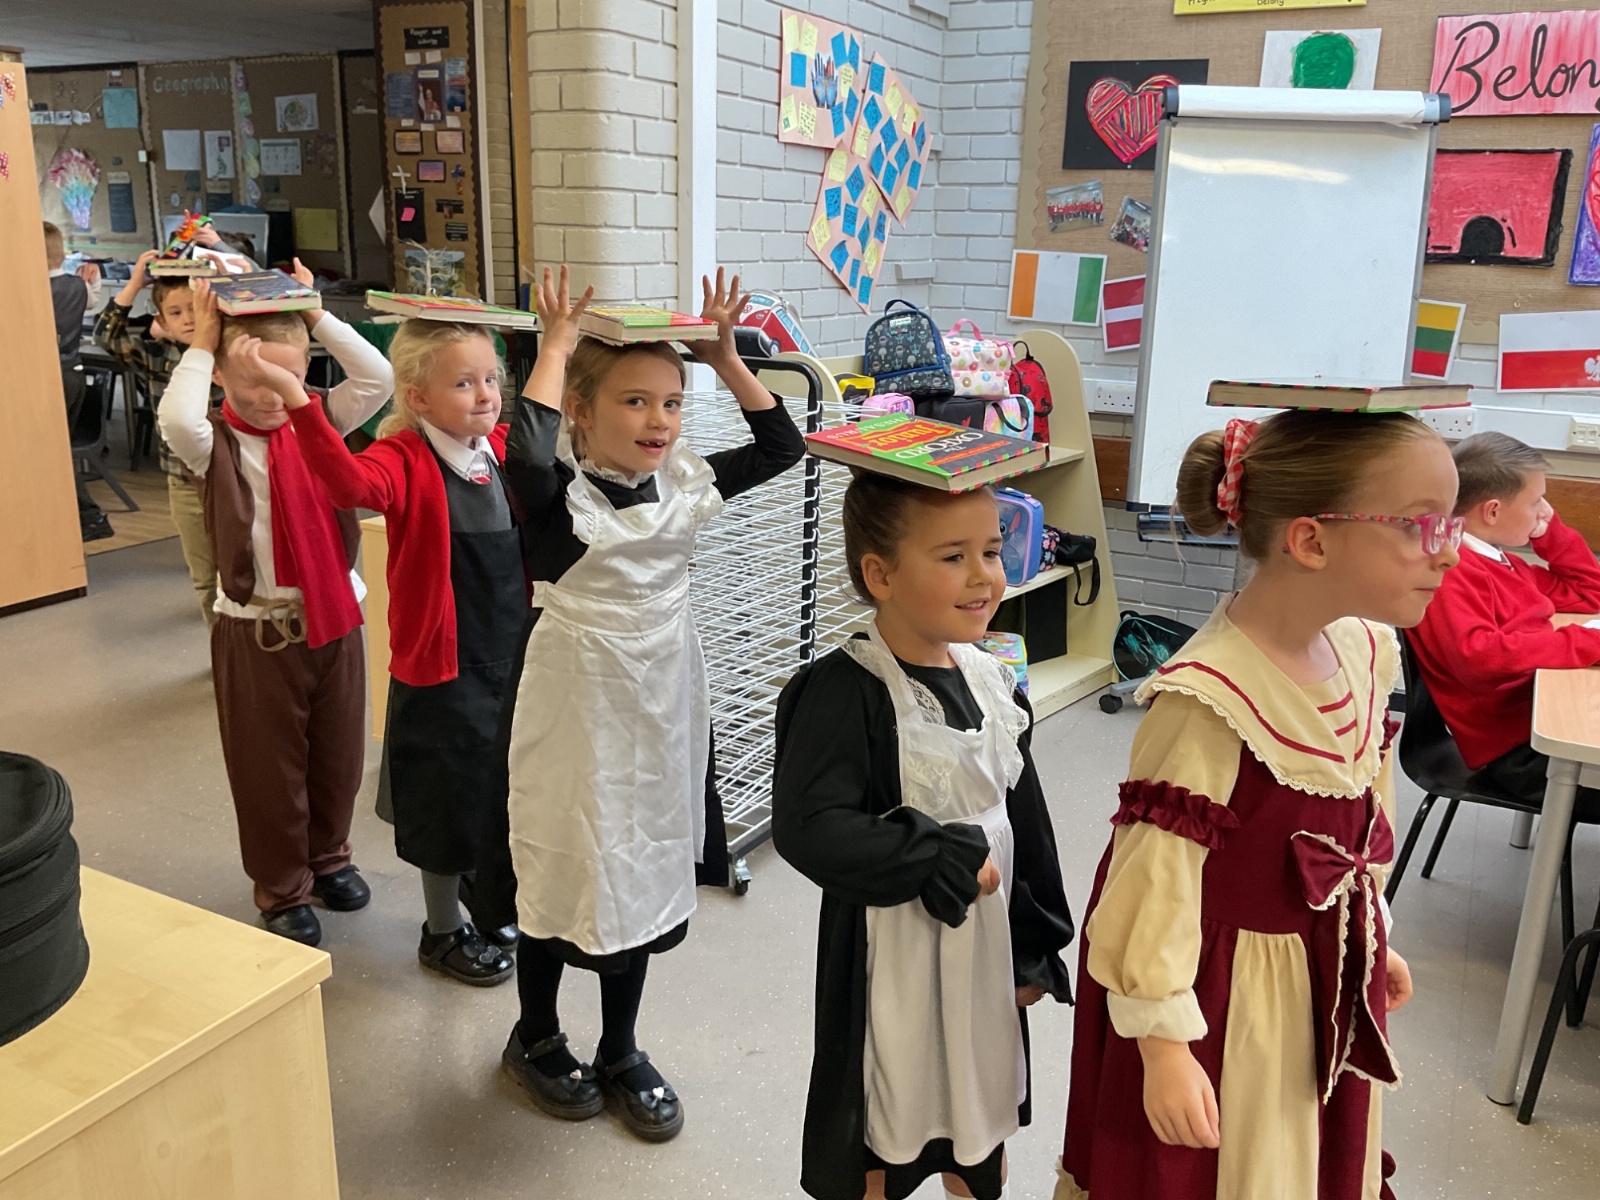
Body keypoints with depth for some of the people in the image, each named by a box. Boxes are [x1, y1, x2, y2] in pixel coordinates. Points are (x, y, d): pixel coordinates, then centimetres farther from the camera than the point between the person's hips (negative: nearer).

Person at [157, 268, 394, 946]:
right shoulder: (216, 444, -9)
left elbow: (378, 379, -11)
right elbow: (177, 421, -32)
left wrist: (317, 317, -9)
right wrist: (201, 345, -20)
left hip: (335, 614, 4)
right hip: (258, 628, -3)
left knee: (338, 754, 18)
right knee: (270, 765, 10)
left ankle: (328, 857, 41)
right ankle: (280, 887, 29)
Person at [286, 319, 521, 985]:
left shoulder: (507, 450, 1)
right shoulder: (404, 459, -18)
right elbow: (351, 484, -39)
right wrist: (300, 404, -52)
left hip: (513, 656, 6)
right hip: (440, 666, -6)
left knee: (502, 787, 21)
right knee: (450, 801, 10)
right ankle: (443, 933, 32)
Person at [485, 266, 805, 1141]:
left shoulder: (685, 483, 0)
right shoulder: (559, 494, -17)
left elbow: (781, 446, 6)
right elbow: (526, 455, -40)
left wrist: (724, 356, -2)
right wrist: (554, 349, -26)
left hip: (663, 709, 5)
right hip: (576, 714, -5)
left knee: (642, 881, 16)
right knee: (563, 881, 12)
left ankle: (620, 1054, 37)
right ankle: (535, 1038, 39)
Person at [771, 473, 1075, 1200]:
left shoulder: (989, 678, -1)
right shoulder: (846, 691, -22)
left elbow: (1026, 817, 7)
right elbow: (807, 827, -29)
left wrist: (1034, 946, 12)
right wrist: (936, 858, -24)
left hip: (986, 946, 6)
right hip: (892, 957, -6)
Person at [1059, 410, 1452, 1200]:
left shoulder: (1367, 648, -6)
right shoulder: (1209, 698, -31)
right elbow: (1155, 883, -25)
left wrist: (1373, 935, 20)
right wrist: (1163, 1044, -18)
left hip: (1331, 972, 8)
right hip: (1227, 986, -7)